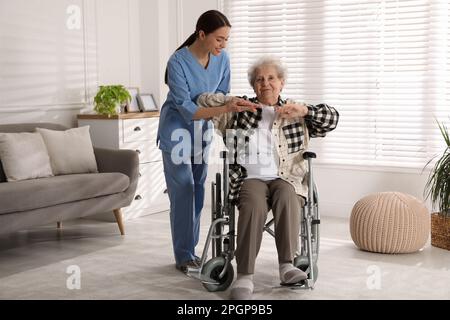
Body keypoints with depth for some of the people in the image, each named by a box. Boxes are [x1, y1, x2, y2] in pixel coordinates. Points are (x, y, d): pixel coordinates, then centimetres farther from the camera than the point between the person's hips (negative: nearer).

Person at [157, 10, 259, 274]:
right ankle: (183, 256, -1)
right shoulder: (178, 62, -26)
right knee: (183, 190, -8)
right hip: (178, 129, -5)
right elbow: (185, 109, -31)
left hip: (202, 129, 5)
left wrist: (233, 105, -21)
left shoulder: (222, 59, -10)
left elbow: (222, 94, 1)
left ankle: (191, 250, 15)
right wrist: (224, 109, -41)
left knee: (198, 190, 6)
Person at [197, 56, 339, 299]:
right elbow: (204, 101, 20)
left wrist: (303, 109, -5)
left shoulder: (295, 114, 19)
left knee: (287, 197, -36)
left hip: (286, 179, 1)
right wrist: (232, 101, 3)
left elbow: (332, 118, 11)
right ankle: (245, 276, -38)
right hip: (251, 179, -1)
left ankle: (286, 266, -36)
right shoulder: (240, 111, 19)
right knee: (254, 204, -35)